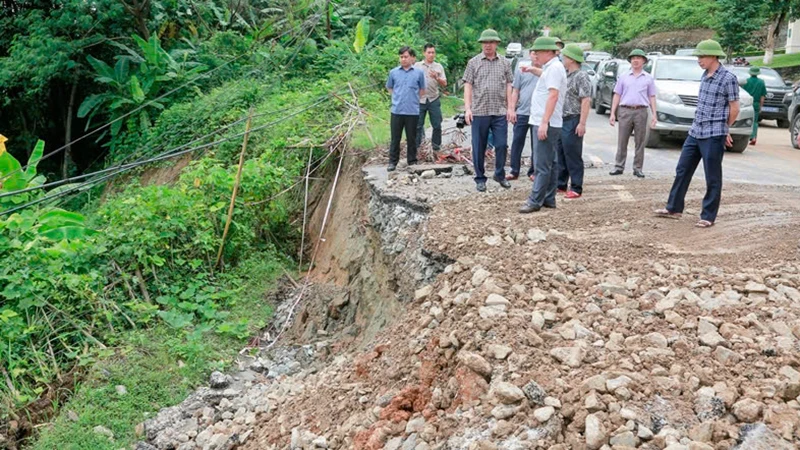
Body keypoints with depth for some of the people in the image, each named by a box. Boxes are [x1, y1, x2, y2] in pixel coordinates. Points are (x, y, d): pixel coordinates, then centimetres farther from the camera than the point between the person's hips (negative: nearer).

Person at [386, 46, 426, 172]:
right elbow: (389, 87, 18)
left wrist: (413, 99, 6)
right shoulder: (393, 72, 4)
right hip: (397, 111, 1)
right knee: (395, 138, 5)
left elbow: (422, 90, 13)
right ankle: (392, 162, 12)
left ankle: (412, 161, 17)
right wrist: (397, 97, 9)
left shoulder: (419, 73, 2)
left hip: (412, 111, -1)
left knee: (411, 138, 7)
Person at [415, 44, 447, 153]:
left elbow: (444, 84, 4)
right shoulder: (417, 66, 4)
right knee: (418, 125, 2)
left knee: (437, 125, 2)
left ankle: (436, 147, 14)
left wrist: (437, 78, -15)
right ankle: (415, 147, 11)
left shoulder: (439, 67, 8)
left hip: (434, 100, 1)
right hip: (420, 100, -1)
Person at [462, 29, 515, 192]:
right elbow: (468, 86, 1)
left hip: (500, 112, 1)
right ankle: (480, 179, 16)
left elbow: (508, 86, 10)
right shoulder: (474, 62, 4)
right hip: (479, 112, -1)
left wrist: (510, 108, 3)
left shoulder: (505, 63, 9)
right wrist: (467, 108, -7)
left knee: (502, 145, 2)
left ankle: (500, 174, 21)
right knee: (479, 148, 5)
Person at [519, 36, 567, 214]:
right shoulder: (550, 68, 16)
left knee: (542, 165, -9)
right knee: (549, 164, 13)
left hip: (546, 124, -11)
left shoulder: (554, 68, -14)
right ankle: (549, 199, 19)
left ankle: (535, 201, -9)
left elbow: (553, 95, -24)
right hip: (544, 123, 11)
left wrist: (544, 122, -28)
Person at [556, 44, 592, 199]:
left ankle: (576, 188, 2)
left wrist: (582, 123, -23)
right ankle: (560, 184, 23)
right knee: (560, 155, 14)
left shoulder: (581, 77, -13)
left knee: (573, 156, -4)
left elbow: (586, 101, -19)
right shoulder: (565, 75, 13)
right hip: (561, 120, 9)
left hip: (573, 122, -9)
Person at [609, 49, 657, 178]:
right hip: (625, 110, 0)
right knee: (622, 141, 1)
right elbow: (617, 95, 9)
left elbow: (652, 97, 10)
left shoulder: (648, 78, 11)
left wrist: (654, 114, 0)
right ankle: (619, 166, 6)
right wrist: (612, 113, 2)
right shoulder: (623, 77, 11)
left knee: (640, 142, 2)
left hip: (641, 111, 0)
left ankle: (638, 168, 8)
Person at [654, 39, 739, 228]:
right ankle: (674, 208, 23)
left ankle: (708, 216, 10)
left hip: (713, 136, -8)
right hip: (695, 132, 8)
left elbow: (734, 109, -5)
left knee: (712, 178, 2)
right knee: (682, 171, 12)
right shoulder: (705, 75, 11)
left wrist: (724, 130, 7)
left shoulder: (728, 78, -11)